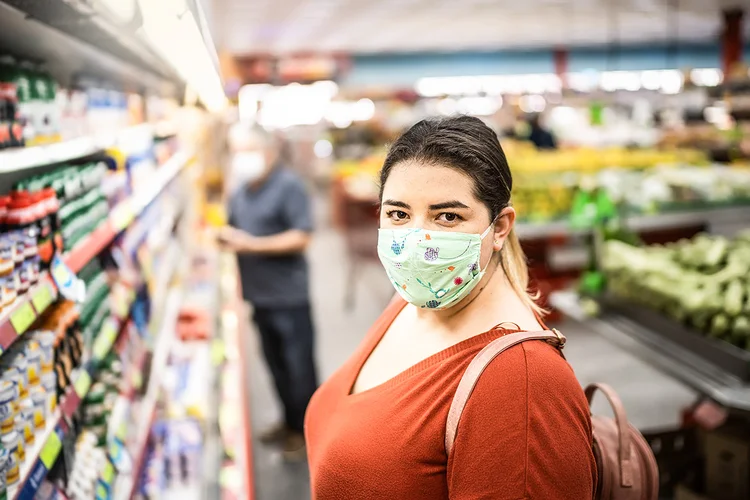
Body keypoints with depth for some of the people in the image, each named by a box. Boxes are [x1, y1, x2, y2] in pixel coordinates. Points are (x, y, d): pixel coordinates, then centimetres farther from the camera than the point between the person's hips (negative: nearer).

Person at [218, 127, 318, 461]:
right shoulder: (240, 190, 9)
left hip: (288, 296, -7)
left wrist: (251, 244, -21)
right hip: (258, 294, 7)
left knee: (298, 365, 4)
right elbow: (234, 230, 22)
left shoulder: (289, 186, -13)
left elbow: (301, 238, -19)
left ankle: (305, 430, 21)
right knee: (275, 363, 18)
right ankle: (290, 423, 35)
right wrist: (226, 236, -2)